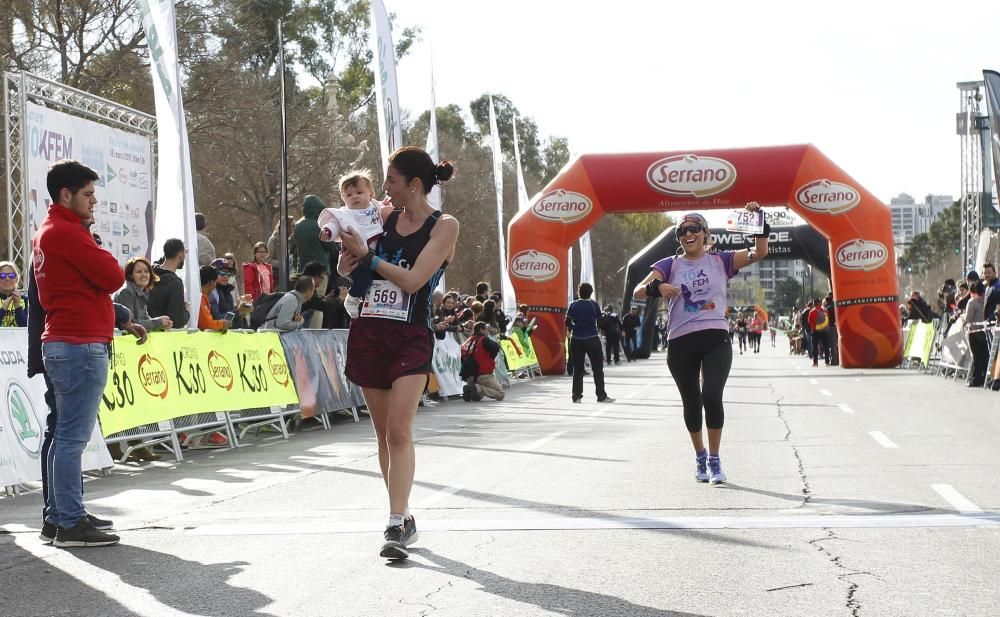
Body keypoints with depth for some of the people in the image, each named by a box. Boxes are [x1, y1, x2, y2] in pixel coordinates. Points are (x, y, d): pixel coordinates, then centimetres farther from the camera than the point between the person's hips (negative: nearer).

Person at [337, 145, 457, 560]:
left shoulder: (444, 226, -5)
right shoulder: (384, 216, 10)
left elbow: (412, 279, -15)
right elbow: (345, 269, 18)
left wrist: (367, 254, -8)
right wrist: (348, 248, -3)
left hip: (410, 338, -5)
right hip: (369, 334, 5)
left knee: (399, 432, -17)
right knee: (383, 434, 8)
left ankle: (396, 525, -19)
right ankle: (404, 518, 20)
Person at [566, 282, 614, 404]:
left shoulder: (573, 305, -3)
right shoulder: (594, 305, -6)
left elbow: (567, 323, -2)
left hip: (576, 340, 2)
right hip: (592, 339, -2)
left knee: (577, 369, 8)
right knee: (598, 369, 4)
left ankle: (577, 396, 7)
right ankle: (601, 396, 2)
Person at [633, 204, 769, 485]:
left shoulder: (720, 260, 8)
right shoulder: (669, 265, 7)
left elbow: (759, 252, 0)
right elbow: (638, 291, -5)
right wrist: (656, 288, -27)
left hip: (716, 338, -1)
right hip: (681, 343, 1)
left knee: (712, 395, -17)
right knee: (691, 402, 9)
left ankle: (714, 459, -1)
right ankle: (700, 456, 31)